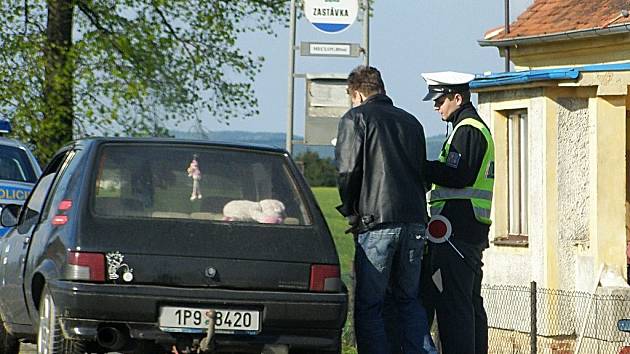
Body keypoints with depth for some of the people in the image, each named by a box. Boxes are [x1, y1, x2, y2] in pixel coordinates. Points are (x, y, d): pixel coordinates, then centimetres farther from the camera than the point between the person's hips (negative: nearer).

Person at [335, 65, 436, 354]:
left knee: (368, 305, 0)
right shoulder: (410, 121, 19)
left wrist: (350, 212, 3)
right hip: (414, 221, 6)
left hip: (376, 222, -6)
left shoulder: (356, 118, 1)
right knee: (408, 299, 16)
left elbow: (347, 170, -8)